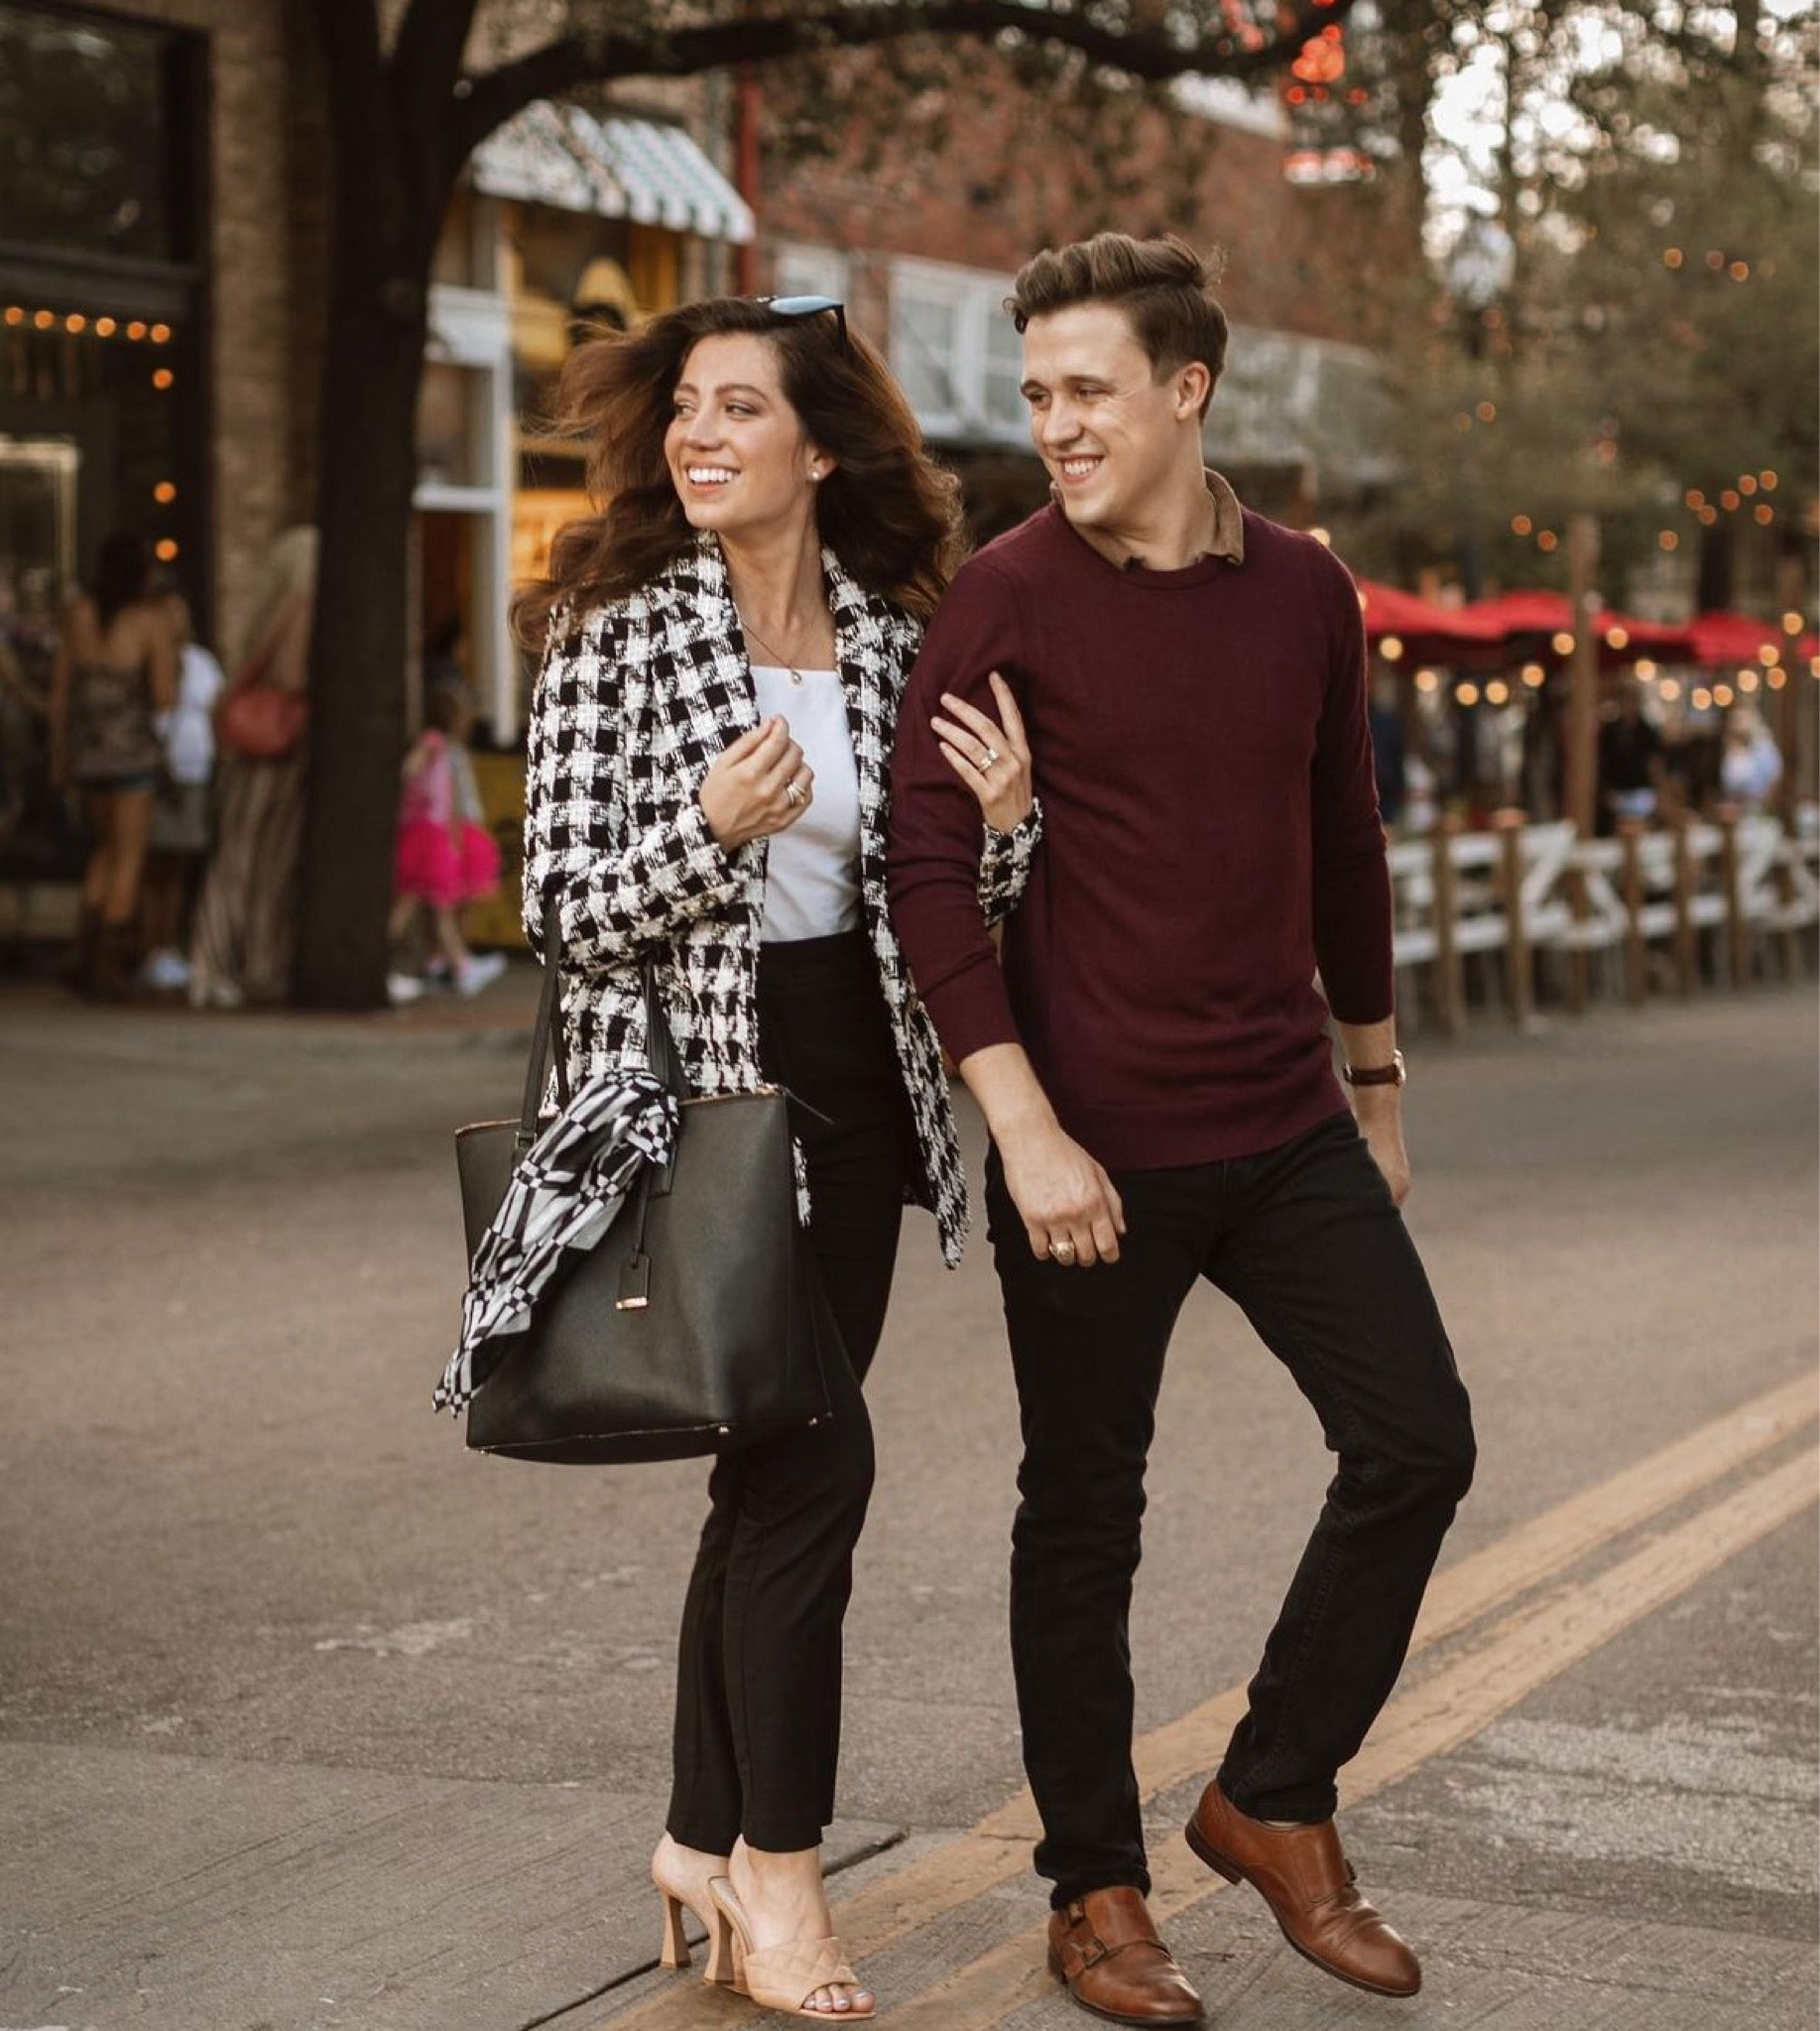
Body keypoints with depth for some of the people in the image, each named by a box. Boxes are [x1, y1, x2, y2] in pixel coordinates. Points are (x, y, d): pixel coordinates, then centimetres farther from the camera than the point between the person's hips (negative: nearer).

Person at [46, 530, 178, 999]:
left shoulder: (78, 612, 4)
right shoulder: (153, 620, -9)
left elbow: (60, 686, 7)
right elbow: (164, 696, -13)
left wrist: (58, 754, 15)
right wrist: (170, 670, 10)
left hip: (86, 748, 5)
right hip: (133, 748, -5)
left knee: (104, 850, 22)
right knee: (128, 859, 5)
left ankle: (87, 955, 13)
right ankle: (109, 968, 2)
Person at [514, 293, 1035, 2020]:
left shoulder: (892, 640, 7)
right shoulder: (615, 631, -7)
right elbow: (562, 906, -9)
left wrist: (1000, 819, -9)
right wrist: (709, 830, -26)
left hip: (850, 1083, 5)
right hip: (692, 1081, -5)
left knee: (773, 1474, 11)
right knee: (815, 1456, -11)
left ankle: (707, 1837, 26)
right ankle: (779, 1869, 2)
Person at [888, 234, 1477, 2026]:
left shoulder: (1304, 595, 5)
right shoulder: (1006, 600, -8)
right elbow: (925, 873, -12)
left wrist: (1376, 1080, 22)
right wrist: (1025, 1129, -18)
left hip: (1287, 1132, 4)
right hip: (1093, 1145, -4)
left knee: (1415, 1444, 0)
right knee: (1084, 1522, 6)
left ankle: (1273, 1799, 20)